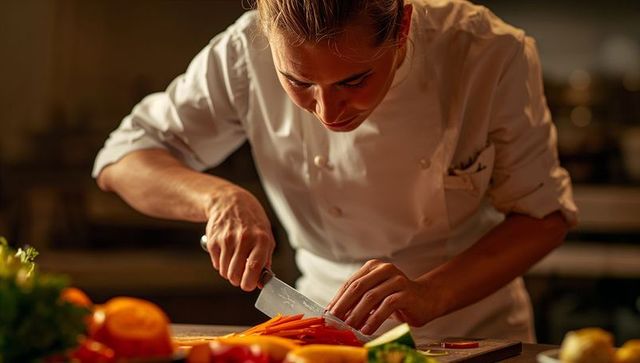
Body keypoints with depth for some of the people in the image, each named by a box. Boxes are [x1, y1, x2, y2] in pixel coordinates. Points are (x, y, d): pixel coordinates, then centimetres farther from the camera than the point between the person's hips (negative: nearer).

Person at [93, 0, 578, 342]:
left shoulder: (490, 55, -19)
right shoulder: (247, 55, -16)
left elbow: (543, 214, -11)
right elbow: (122, 161, -6)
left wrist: (429, 294, -26)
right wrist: (220, 197, -24)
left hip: (475, 334, 0)